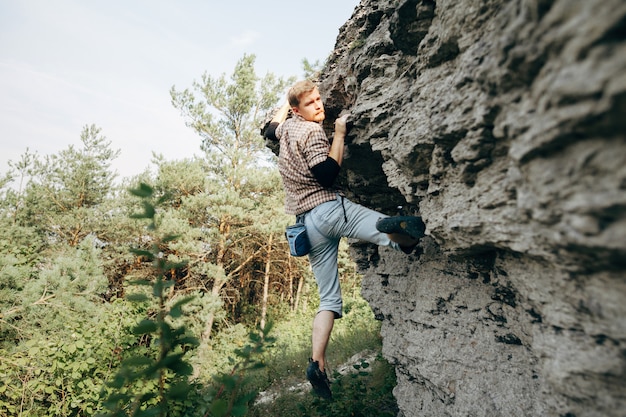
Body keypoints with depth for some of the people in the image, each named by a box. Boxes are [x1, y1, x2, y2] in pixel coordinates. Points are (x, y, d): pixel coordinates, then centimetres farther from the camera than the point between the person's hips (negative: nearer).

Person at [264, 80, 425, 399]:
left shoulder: (287, 127, 19)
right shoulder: (311, 131, -3)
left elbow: (269, 130, 44)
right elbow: (328, 173, -15)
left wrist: (286, 102, 49)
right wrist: (339, 134, -5)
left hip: (307, 223, 8)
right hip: (328, 208, -7)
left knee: (329, 299, 11)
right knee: (414, 229, -18)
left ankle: (317, 365, 2)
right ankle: (395, 228, -52)